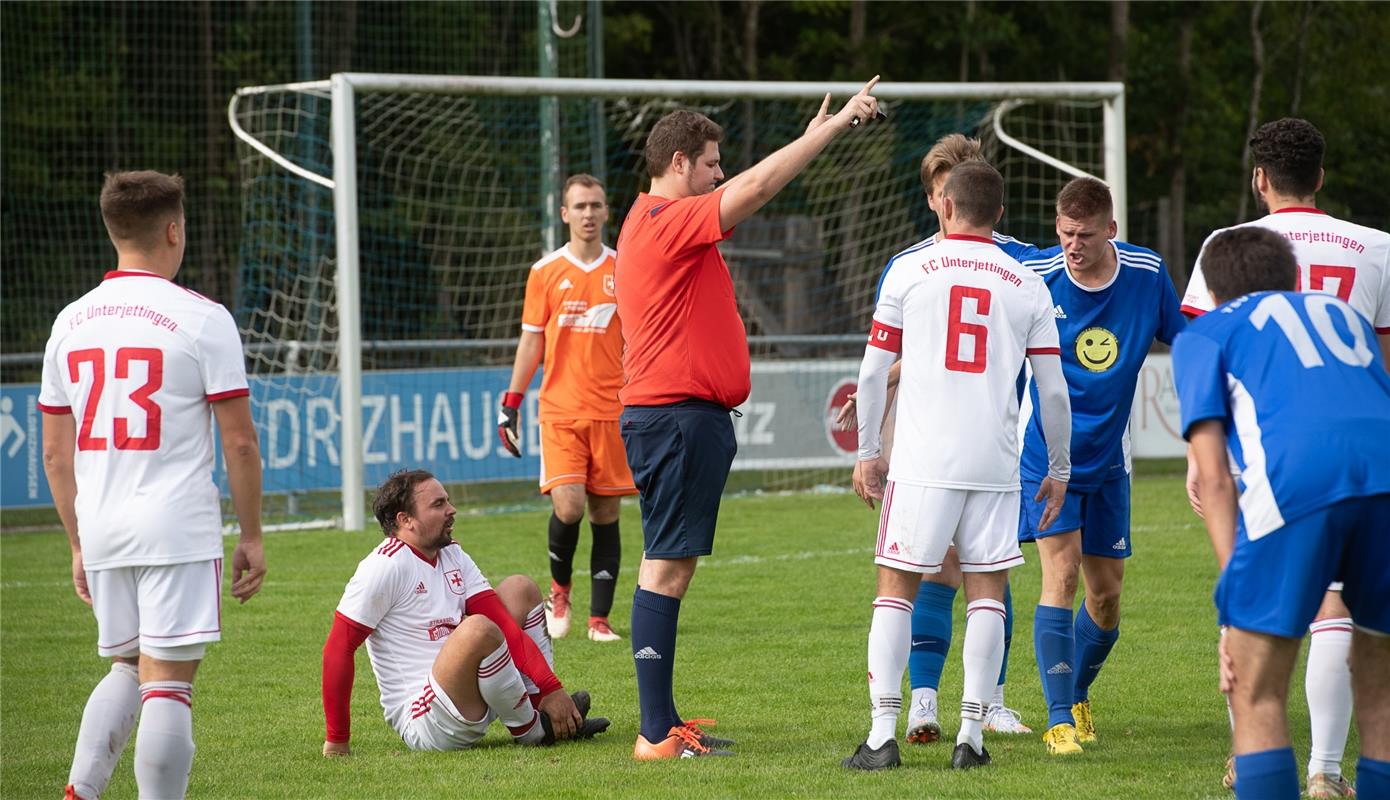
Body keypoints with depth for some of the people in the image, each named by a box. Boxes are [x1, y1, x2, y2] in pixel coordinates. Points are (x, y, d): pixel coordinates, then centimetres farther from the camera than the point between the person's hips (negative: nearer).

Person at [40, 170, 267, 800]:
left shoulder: (72, 322, 9)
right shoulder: (201, 319, -6)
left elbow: (55, 452, 12)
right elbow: (239, 442, -6)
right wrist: (251, 536, 2)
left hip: (100, 530, 5)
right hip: (179, 531, -5)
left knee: (128, 669, 20)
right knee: (168, 682, -4)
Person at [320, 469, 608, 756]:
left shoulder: (453, 555, 11)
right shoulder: (387, 565, -14)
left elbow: (506, 624, 4)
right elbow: (338, 647, -17)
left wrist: (552, 689, -8)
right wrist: (337, 740, -17)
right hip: (421, 719, -9)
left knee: (520, 589, 9)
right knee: (479, 629, -34)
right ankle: (528, 729, -11)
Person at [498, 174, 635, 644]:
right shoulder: (546, 272, 5)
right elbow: (531, 340, 9)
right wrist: (511, 403, 5)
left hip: (612, 411, 1)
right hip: (560, 409, -1)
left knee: (605, 513, 0)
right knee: (568, 505, -15)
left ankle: (600, 618, 6)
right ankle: (559, 588, 11)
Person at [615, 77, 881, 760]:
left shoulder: (660, 223, 18)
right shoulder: (666, 222, -13)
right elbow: (757, 187, -17)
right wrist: (834, 126, -13)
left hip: (679, 416, 11)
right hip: (676, 415, -11)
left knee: (670, 568, 12)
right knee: (666, 568, -11)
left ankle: (663, 723, 16)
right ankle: (657, 734, -12)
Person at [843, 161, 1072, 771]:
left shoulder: (910, 272, 3)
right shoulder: (1028, 285, 7)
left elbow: (873, 372, 3)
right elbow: (1053, 389, 7)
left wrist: (867, 453, 12)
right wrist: (1059, 470, 17)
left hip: (923, 462, -1)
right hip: (995, 464, 1)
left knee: (896, 588, 5)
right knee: (986, 592, 7)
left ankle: (882, 735, -1)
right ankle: (971, 735, 2)